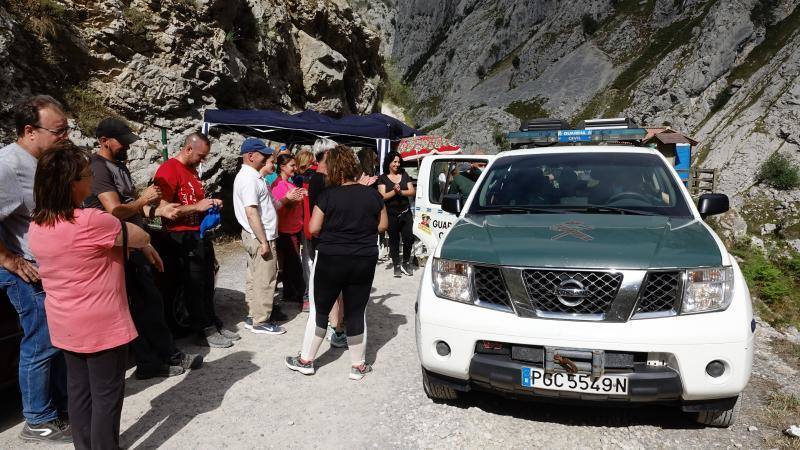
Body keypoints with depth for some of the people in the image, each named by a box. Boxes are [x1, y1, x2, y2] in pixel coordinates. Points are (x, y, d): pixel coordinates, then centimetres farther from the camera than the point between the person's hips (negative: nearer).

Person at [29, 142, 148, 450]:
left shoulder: (36, 225, 1)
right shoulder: (91, 222, -24)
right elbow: (141, 239, -11)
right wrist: (119, 232, 7)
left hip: (64, 324, 8)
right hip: (102, 324, -8)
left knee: (79, 389, 19)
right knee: (106, 393, 7)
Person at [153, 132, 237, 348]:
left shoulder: (192, 170, 15)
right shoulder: (168, 170, -15)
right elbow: (163, 209, -22)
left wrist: (210, 203, 10)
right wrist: (197, 207, -19)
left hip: (201, 235, 9)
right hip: (183, 238, -9)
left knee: (207, 284, 15)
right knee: (194, 286, 1)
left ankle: (214, 324, 26)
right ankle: (206, 332, 10)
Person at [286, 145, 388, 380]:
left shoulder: (328, 195, -11)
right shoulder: (372, 194, -2)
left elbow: (313, 229, -9)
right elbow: (382, 225, 7)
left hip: (330, 260, -2)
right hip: (364, 261, 2)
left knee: (320, 310, 13)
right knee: (356, 313, 10)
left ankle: (306, 360, 24)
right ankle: (358, 365, 19)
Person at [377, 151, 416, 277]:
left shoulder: (404, 175, 11)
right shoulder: (383, 178, 2)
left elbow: (412, 191, 3)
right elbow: (383, 196, -7)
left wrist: (401, 191, -12)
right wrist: (394, 191, -20)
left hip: (405, 213, 2)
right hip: (391, 214, -2)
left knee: (408, 238, -6)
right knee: (394, 240, 5)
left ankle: (406, 263, 14)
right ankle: (396, 266, 13)